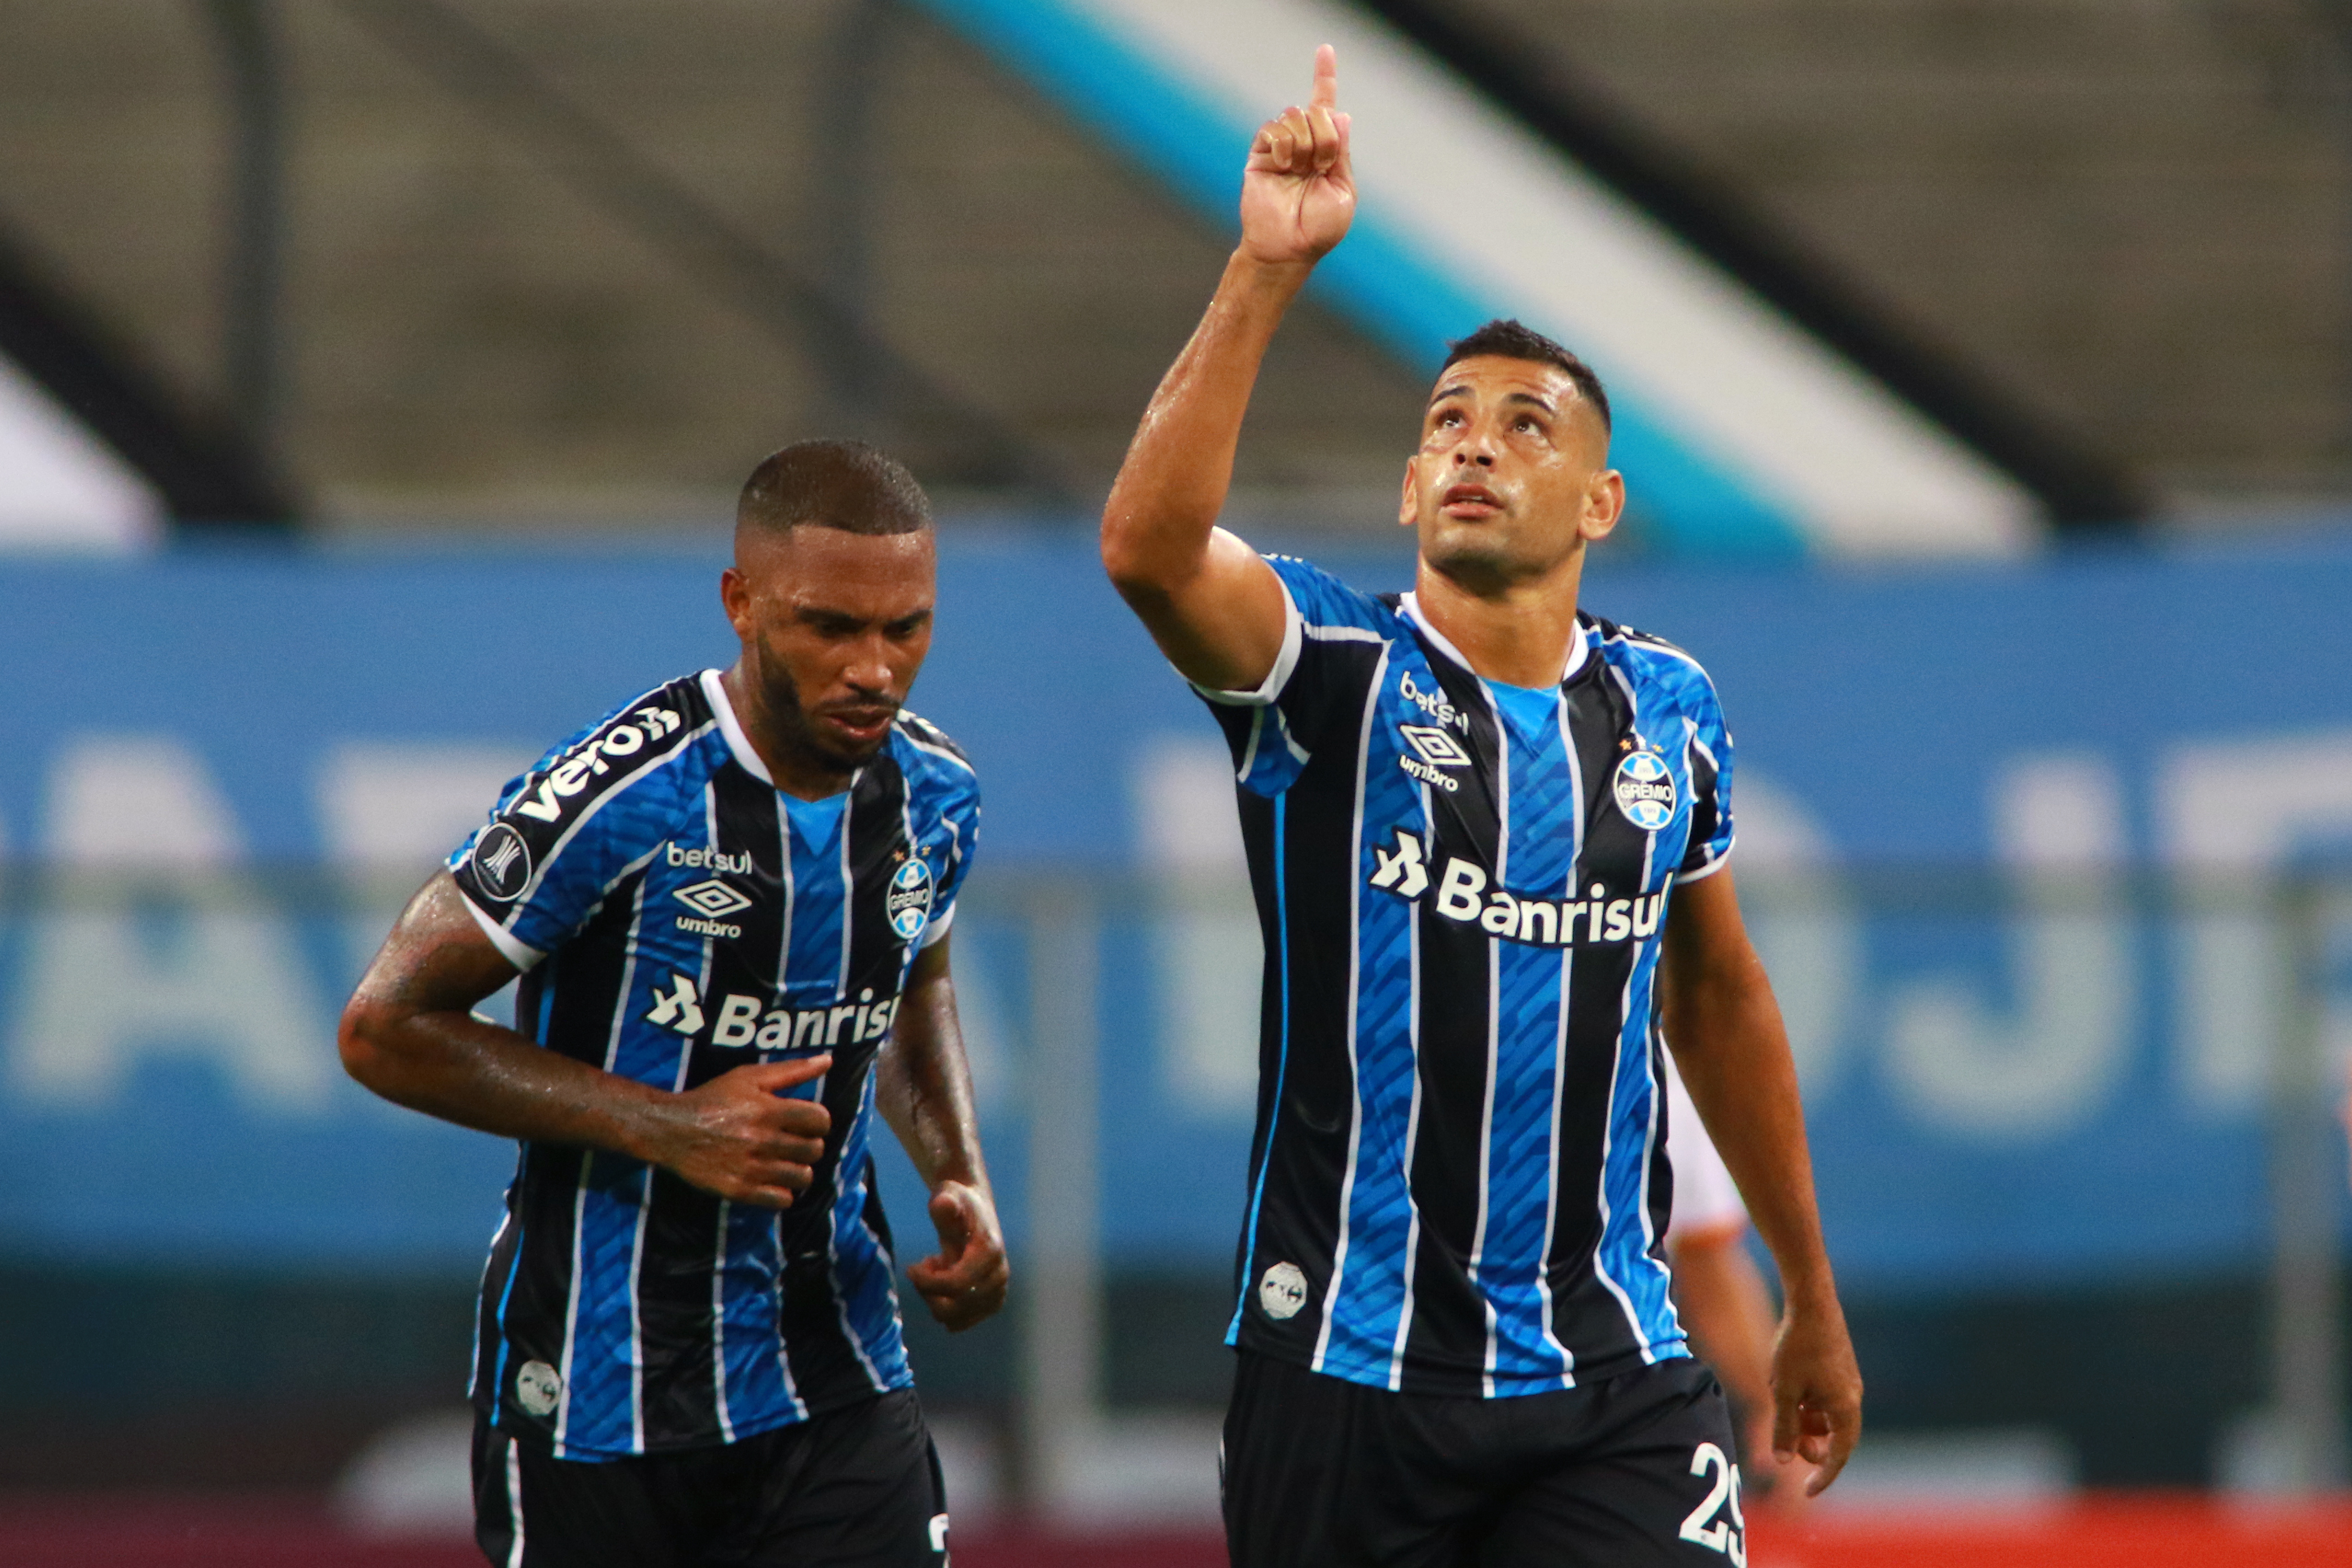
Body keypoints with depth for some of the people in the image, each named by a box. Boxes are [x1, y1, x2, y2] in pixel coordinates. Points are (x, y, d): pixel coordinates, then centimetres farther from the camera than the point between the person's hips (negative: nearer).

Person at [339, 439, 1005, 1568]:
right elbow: (386, 1028, -14)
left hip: (833, 1383, 5)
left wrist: (960, 1175, 4)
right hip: (599, 1391, -5)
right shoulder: (615, 798, -20)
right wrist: (668, 1128, -20)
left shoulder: (931, 795, 1)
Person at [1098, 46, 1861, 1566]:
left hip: (1613, 1383, 2)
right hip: (1349, 1370, -2)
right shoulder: (1329, 668, -3)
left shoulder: (1669, 710, 9)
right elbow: (1149, 546, -25)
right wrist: (1269, 270, -32)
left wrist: (1813, 1304, 27)